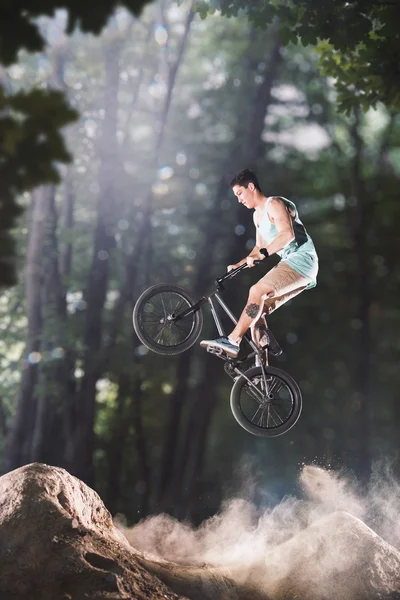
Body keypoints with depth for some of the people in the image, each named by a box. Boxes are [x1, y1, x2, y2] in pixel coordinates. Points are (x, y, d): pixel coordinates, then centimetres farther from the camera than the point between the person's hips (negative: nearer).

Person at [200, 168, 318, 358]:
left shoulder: (274, 204, -10)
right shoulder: (258, 215, 20)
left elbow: (287, 234, -26)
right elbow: (260, 247, 27)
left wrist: (262, 254, -34)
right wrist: (238, 265, 14)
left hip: (301, 260, -10)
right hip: (290, 263, 10)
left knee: (257, 291, -27)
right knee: (256, 309, 1)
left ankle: (232, 342, -29)